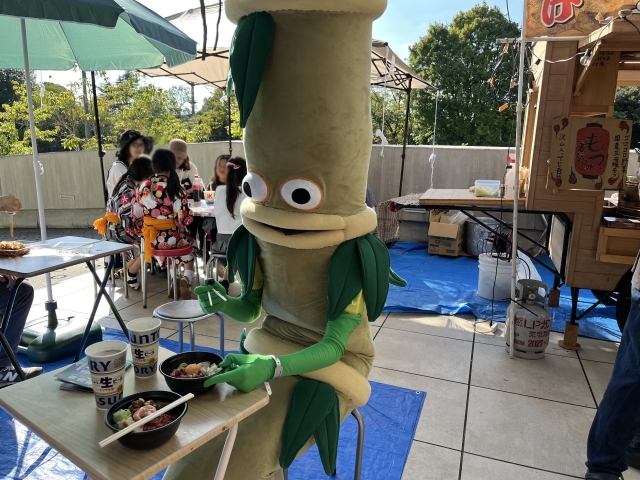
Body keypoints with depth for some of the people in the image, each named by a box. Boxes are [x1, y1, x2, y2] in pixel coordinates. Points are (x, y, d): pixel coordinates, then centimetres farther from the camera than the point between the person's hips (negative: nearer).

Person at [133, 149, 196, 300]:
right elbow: (185, 219, -18)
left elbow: (136, 216, 3)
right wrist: (181, 229, 4)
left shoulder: (142, 187, -3)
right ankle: (186, 279, 8)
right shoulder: (176, 189, -16)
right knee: (189, 242, 29)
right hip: (171, 239, -4)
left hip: (150, 238, 4)